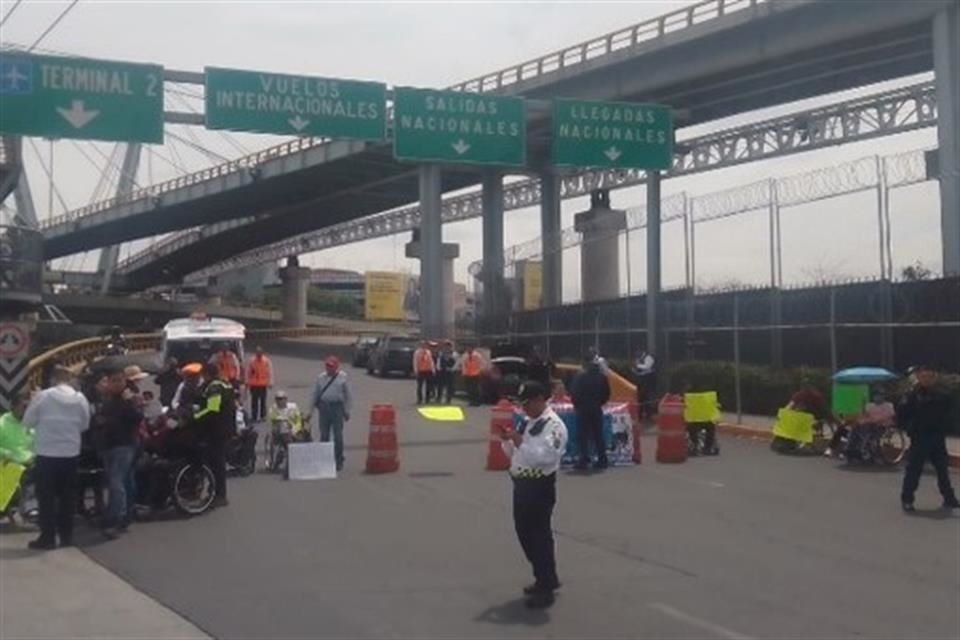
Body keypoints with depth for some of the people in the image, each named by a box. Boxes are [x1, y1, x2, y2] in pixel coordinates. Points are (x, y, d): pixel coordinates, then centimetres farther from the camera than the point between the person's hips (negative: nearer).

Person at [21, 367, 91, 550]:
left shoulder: (43, 396, -9)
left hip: (47, 453, -3)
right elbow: (85, 424, 8)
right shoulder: (80, 398, 0)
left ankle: (47, 537, 3)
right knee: (67, 495, 11)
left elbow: (28, 421, -2)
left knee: (46, 496, 3)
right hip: (71, 453, 3)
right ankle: (66, 535, 15)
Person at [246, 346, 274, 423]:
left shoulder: (267, 361, -3)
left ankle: (262, 416, 12)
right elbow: (248, 372, 8)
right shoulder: (252, 360, 1)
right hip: (253, 384, 1)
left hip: (263, 384, -1)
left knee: (263, 401, 3)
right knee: (254, 401, 3)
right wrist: (247, 382, 10)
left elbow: (270, 372, -1)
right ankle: (254, 416, 9)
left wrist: (270, 382, -5)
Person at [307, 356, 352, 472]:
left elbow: (347, 395, 6)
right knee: (324, 435, 6)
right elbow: (315, 394, 12)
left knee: (338, 436, -1)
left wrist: (347, 411, 3)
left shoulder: (342, 378, 3)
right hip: (324, 407, 2)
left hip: (337, 407, -2)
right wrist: (310, 411, 11)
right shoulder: (321, 378, 9)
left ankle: (339, 461, 6)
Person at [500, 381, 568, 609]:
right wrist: (507, 440, 1)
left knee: (540, 536, -3)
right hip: (522, 483, 10)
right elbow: (515, 453, 21)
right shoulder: (527, 423, 15)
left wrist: (520, 441, -23)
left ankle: (546, 589, 7)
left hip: (540, 486, -9)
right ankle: (546, 578, 32)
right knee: (525, 533, 17)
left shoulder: (553, 425, -14)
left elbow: (546, 456, -26)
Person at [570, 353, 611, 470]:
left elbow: (574, 392, -10)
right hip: (597, 409, 4)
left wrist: (577, 404, 5)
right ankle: (602, 459, 12)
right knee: (598, 435, 12)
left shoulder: (581, 376, -13)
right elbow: (606, 394, 5)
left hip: (583, 409, -4)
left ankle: (584, 460, -3)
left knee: (582, 435, 1)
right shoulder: (602, 376, 2)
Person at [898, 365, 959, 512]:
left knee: (943, 469, 12)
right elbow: (901, 414, -13)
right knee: (914, 470, -3)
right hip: (919, 439, -4)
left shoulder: (941, 395, 6)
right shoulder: (913, 395, -6)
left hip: (938, 439, 4)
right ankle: (907, 499, 4)